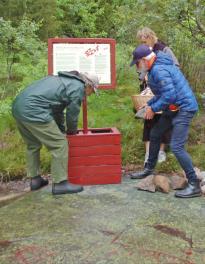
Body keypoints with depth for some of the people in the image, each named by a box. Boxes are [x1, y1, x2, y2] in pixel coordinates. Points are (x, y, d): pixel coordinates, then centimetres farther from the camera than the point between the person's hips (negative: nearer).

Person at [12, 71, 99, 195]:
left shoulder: (64, 80, 27)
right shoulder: (78, 87, -2)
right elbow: (72, 113, 1)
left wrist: (62, 130, 32)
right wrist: (72, 131, 20)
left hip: (18, 106, 10)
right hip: (33, 111, -10)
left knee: (33, 145, 24)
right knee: (60, 144, -3)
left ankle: (35, 179, 31)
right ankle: (60, 183, 2)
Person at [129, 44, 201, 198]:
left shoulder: (158, 70, -22)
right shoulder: (156, 67, 11)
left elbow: (169, 95, -28)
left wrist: (153, 109, -16)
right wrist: (149, 104, 9)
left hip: (183, 109, -11)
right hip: (173, 109, 11)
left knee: (176, 147, -14)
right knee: (155, 135, 19)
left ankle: (194, 185, -5)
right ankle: (149, 169, 36)